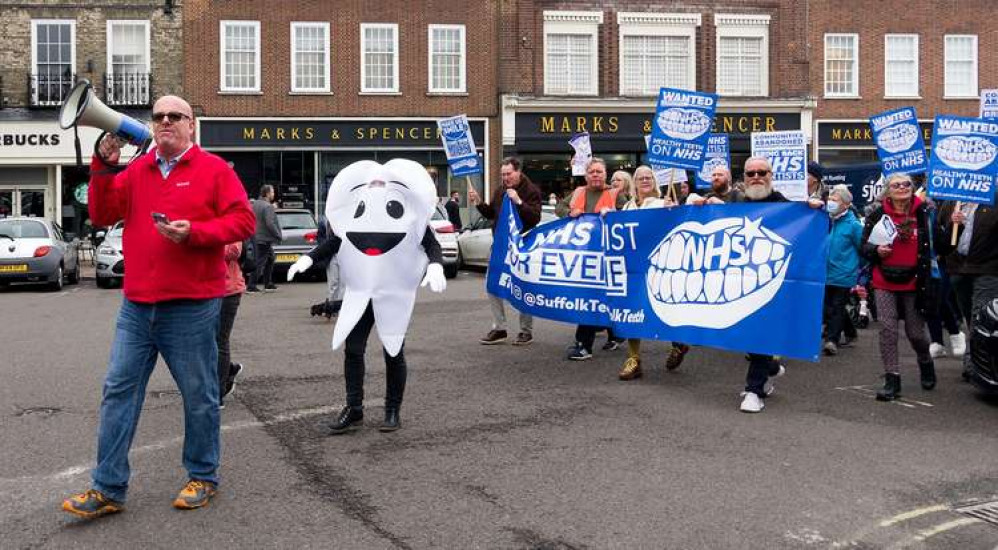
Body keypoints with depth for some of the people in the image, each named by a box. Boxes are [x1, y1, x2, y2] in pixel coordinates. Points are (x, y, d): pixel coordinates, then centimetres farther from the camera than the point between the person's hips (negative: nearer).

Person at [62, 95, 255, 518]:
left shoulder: (213, 169, 0)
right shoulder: (136, 171, 13)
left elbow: (244, 221, -6)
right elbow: (102, 216, 8)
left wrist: (194, 232, -18)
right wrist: (104, 168, -3)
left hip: (192, 306, -4)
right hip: (137, 306, 5)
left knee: (199, 396, 5)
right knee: (118, 391, 4)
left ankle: (203, 478, 22)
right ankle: (108, 489, 11)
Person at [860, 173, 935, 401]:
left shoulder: (923, 212, -1)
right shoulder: (877, 214, 1)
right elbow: (865, 245, 7)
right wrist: (876, 250, -10)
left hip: (913, 282, -1)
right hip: (884, 282, 1)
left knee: (916, 332, 7)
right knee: (887, 330, -4)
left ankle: (925, 363, 39)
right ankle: (892, 381, 4)